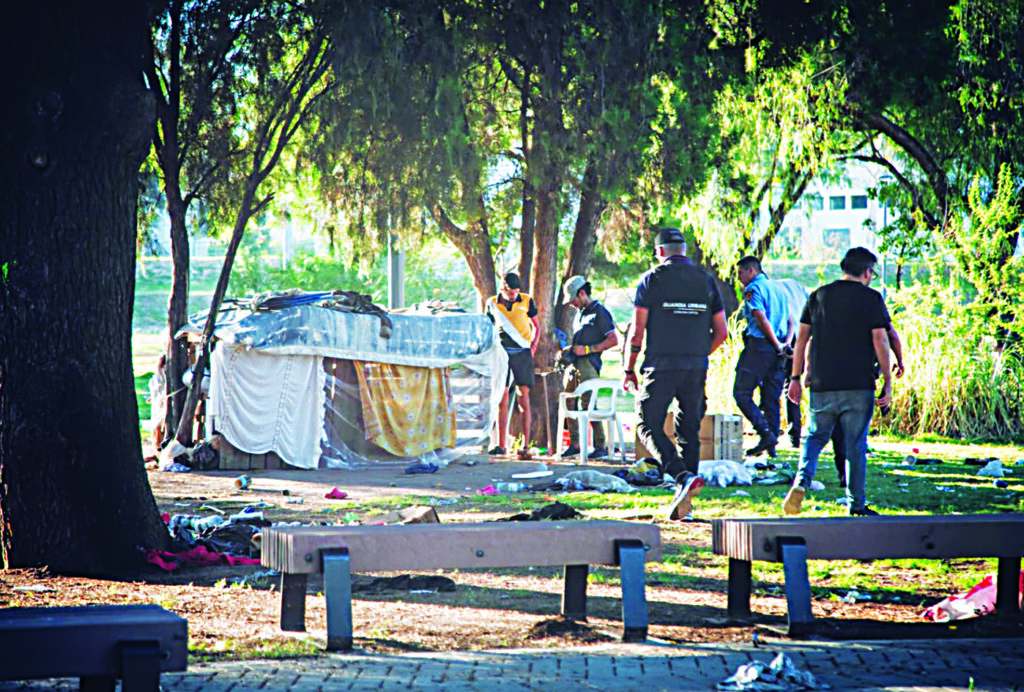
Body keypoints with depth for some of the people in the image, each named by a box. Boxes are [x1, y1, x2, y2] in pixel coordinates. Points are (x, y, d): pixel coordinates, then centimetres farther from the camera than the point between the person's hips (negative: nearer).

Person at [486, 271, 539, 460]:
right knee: (501, 400, 2)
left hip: (522, 353, -2)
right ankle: (501, 445, 7)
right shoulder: (492, 303, 6)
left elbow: (535, 326, 13)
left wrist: (533, 347, 1)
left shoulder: (527, 301, 3)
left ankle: (525, 446, -5)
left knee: (523, 400, -5)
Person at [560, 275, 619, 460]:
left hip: (588, 363, -9)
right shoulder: (579, 314, 22)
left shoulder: (599, 312, -4)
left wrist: (587, 349, -14)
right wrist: (567, 350, 15)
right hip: (574, 364, 9)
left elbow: (613, 340, -11)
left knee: (588, 405, -12)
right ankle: (575, 444, 12)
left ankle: (601, 446, -6)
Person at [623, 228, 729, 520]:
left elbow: (637, 331, -4)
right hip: (696, 370, 4)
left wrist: (629, 370, 4)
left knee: (649, 426, 1)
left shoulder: (652, 279, -1)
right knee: (689, 432, 10)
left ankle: (684, 477, -20)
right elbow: (721, 332, 10)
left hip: (661, 367, -4)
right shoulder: (706, 280, 10)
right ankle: (683, 500, 8)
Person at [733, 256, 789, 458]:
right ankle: (771, 445, 8)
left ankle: (766, 434, -16)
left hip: (759, 345, -8)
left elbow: (762, 320, -16)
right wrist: (783, 344, 7)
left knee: (742, 393, -3)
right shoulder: (777, 288, 19)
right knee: (771, 398, 10)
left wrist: (777, 345, -12)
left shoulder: (753, 289, -7)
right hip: (776, 350, 8)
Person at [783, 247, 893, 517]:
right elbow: (880, 341, -6)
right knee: (856, 444, 5)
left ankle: (802, 480, -12)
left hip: (822, 384, 3)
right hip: (858, 385, -3)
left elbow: (802, 338, 7)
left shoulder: (818, 296, 8)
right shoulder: (871, 299, -2)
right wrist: (888, 381, -1)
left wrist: (796, 377, 12)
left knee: (816, 436, 14)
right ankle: (857, 503, 8)